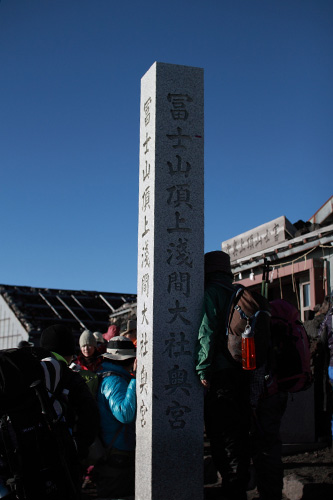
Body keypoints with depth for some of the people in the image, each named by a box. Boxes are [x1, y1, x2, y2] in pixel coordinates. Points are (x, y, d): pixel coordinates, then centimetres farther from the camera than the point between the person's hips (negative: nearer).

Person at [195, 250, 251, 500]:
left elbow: (206, 333, -15)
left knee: (222, 435, -1)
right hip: (243, 372, 7)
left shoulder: (211, 293, -6)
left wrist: (203, 370, -14)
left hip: (220, 374, -7)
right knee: (239, 432, 13)